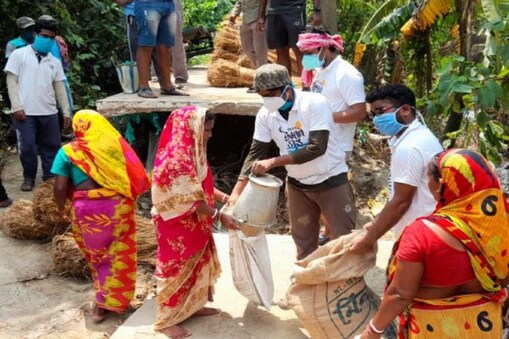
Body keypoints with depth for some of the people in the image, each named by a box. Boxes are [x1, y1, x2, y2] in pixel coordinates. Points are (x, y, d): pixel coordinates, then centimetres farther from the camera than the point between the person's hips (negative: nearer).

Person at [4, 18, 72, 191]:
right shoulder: (19, 54, 2)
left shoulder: (54, 62, 14)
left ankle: (50, 177, 21)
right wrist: (16, 107, -11)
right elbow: (11, 81, -2)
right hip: (25, 112, -4)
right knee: (27, 147, 0)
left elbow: (60, 88, 15)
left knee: (52, 146, 8)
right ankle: (29, 177, 18)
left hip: (49, 112, 4)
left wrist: (66, 112, 10)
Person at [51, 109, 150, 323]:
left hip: (87, 208, 0)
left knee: (97, 255, 18)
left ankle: (103, 299, 27)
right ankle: (105, 303, 21)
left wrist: (61, 208, 14)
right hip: (118, 205, 1)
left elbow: (60, 188, -4)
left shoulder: (68, 151, 3)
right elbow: (134, 175, 7)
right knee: (118, 255, 13)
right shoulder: (115, 143, 8)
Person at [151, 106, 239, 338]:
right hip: (178, 225, -10)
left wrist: (226, 198, 4)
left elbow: (202, 186, 14)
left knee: (198, 263, 20)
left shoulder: (191, 152, 5)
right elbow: (191, 200, -27)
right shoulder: (175, 159, -27)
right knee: (176, 268, 3)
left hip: (195, 224, 10)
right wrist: (219, 216, -22)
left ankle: (193, 306, 38)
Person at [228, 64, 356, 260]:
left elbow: (317, 148, -30)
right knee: (303, 241, 16)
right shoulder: (265, 114, -8)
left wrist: (273, 162, -31)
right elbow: (256, 152, -4)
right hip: (298, 185, 5)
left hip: (331, 180, -4)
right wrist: (237, 191, -14)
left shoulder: (315, 104, -23)